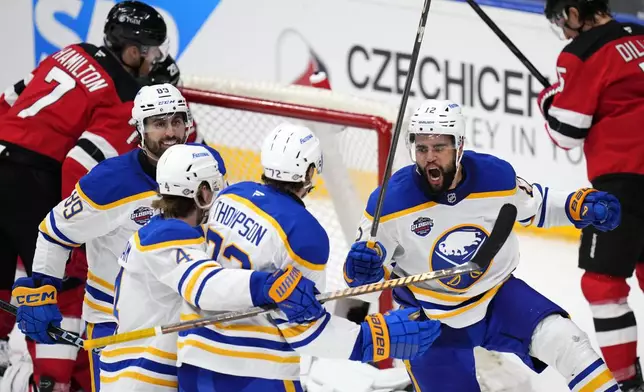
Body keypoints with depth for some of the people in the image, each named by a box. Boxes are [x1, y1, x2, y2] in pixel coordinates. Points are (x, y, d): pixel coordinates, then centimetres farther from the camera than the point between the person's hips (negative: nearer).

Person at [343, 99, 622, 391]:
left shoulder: (496, 177, -14)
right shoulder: (391, 202, -21)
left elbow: (535, 206, 8)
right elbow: (364, 274, -10)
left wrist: (582, 206, -9)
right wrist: (359, 269, -34)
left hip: (496, 295, 2)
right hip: (431, 318, -2)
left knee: (563, 339, -20)